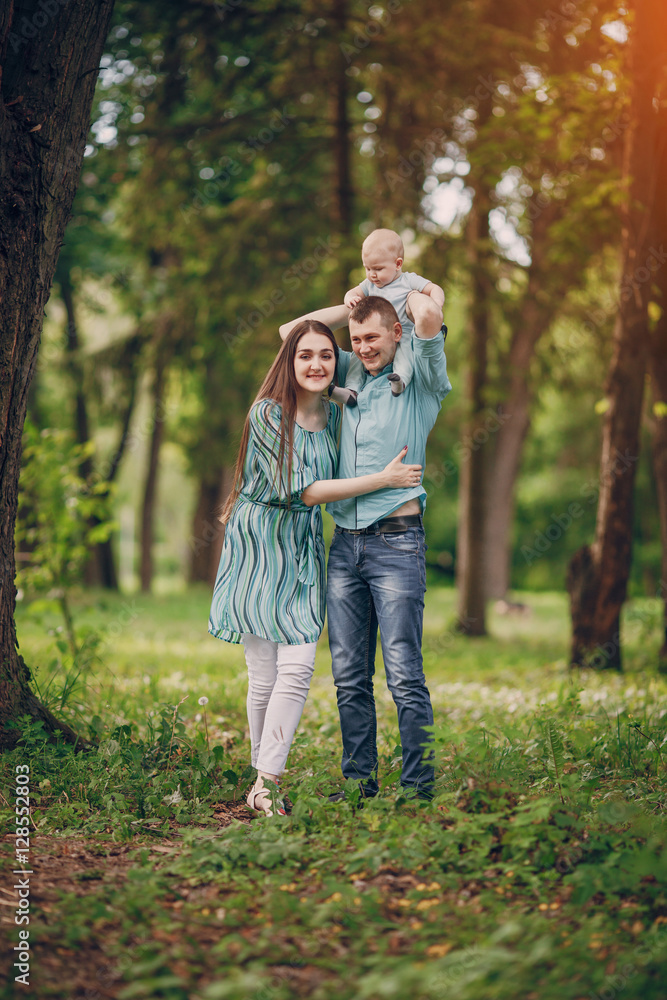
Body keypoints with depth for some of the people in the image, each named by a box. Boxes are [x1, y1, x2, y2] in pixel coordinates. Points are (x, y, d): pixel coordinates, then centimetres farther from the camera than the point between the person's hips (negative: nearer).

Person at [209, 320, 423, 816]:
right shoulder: (267, 413, -11)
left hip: (304, 550, 5)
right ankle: (265, 781, 10)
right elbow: (301, 491, -16)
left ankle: (265, 784, -3)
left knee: (298, 667, -7)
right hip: (259, 545, -5)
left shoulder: (335, 414, 7)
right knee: (265, 673, -3)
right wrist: (383, 479, -14)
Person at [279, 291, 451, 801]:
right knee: (349, 677, 6)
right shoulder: (350, 376, 18)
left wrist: (413, 290, 5)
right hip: (345, 544, 6)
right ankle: (358, 783, 13)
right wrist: (356, 303, 19)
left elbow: (430, 317, -17)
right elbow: (292, 334, 25)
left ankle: (420, 788, -3)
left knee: (404, 674, -8)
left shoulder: (420, 381, 2)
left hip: (396, 541, -6)